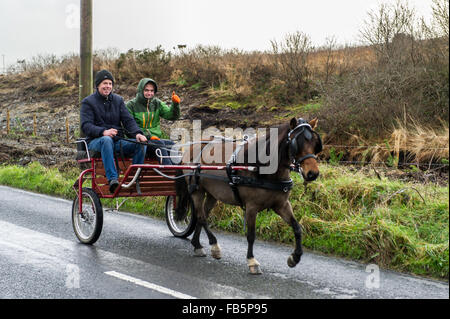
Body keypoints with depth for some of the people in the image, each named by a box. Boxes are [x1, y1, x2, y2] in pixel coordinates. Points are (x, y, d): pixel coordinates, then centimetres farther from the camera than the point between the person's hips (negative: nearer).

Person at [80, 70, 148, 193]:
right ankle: (112, 179, -47)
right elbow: (86, 126, -10)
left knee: (141, 143, -23)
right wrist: (103, 132, -30)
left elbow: (128, 119, 5)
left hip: (117, 141, 4)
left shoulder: (118, 100, 17)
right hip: (96, 141, -4)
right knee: (107, 140, -40)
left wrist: (137, 133, -17)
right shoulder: (88, 102, 4)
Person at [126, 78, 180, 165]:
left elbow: (172, 116, 4)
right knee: (160, 144, -33)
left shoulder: (157, 103, 14)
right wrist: (148, 136, -16)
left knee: (171, 144, -27)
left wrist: (175, 104, -17)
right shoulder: (131, 105, 1)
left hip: (155, 139, 4)